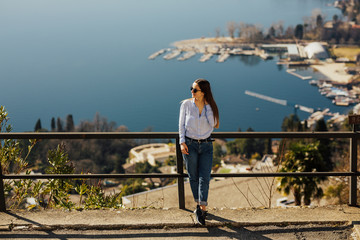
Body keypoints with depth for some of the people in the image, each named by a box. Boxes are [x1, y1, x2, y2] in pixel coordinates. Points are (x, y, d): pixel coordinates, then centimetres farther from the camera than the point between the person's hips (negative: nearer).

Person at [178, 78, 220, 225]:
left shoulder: (210, 106, 0)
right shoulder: (186, 104, -2)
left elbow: (213, 125, -5)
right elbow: (181, 124, 1)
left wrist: (207, 108, -9)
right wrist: (182, 142, -8)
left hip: (206, 145, 0)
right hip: (189, 144, 0)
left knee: (204, 178, -7)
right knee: (193, 177, 6)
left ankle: (202, 208, -5)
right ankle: (199, 205, 22)